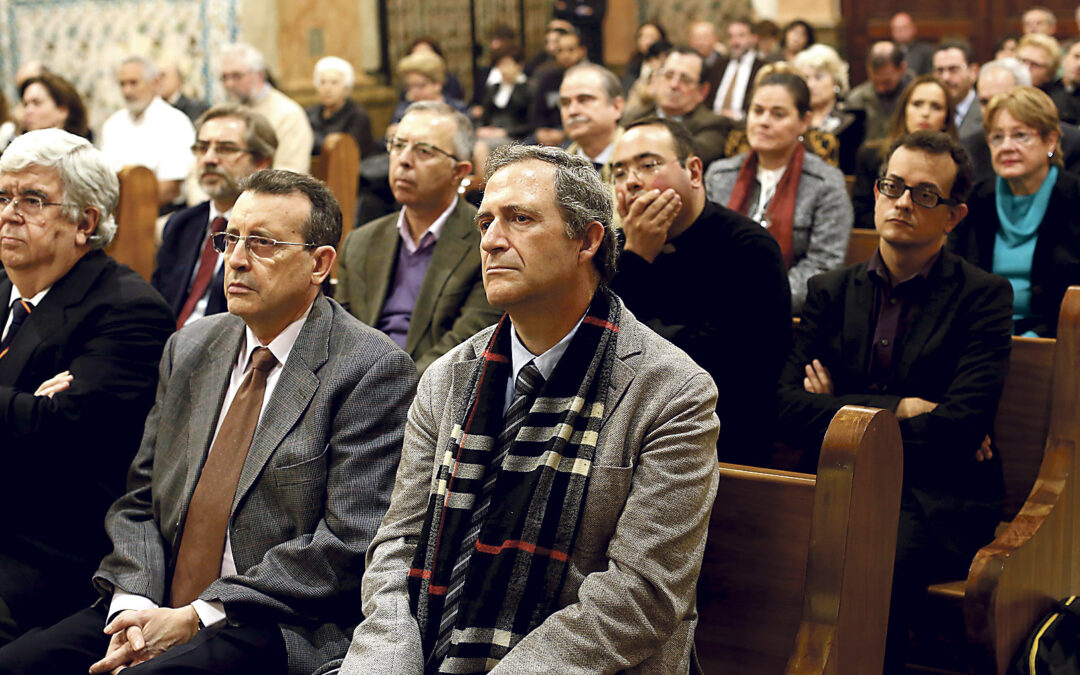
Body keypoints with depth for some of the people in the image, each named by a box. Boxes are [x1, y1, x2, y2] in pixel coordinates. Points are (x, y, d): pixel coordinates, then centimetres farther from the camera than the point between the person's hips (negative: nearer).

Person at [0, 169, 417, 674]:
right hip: (159, 612, 6)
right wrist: (134, 606, -6)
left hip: (281, 629, -6)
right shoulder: (188, 348, 14)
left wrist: (197, 616, -15)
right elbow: (139, 502, 14)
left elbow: (349, 543, -13)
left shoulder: (372, 371, -7)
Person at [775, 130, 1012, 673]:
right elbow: (787, 411, 2)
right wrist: (899, 410, -7)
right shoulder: (832, 291, 16)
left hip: (938, 502, -3)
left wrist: (845, 414, -2)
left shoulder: (983, 296, 5)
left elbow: (961, 427, -8)